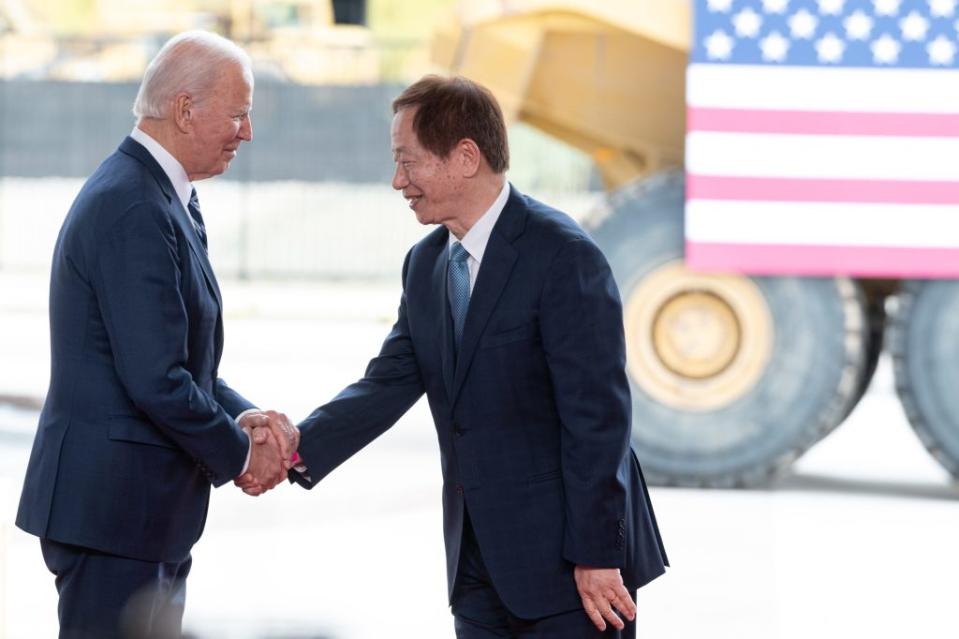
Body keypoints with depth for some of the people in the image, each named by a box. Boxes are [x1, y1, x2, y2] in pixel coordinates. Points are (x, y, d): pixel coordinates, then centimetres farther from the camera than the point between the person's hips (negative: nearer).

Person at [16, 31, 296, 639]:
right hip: (113, 504, -10)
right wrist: (238, 453, -9)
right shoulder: (134, 211, -19)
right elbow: (155, 381, -23)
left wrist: (243, 416, 2)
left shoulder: (164, 200, 15)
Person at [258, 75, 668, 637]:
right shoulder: (426, 265, 10)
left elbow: (597, 415, -17)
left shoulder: (562, 256, -15)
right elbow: (390, 382, 4)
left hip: (567, 560, -7)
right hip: (479, 564, 7)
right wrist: (299, 447, -12)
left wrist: (596, 555, -19)